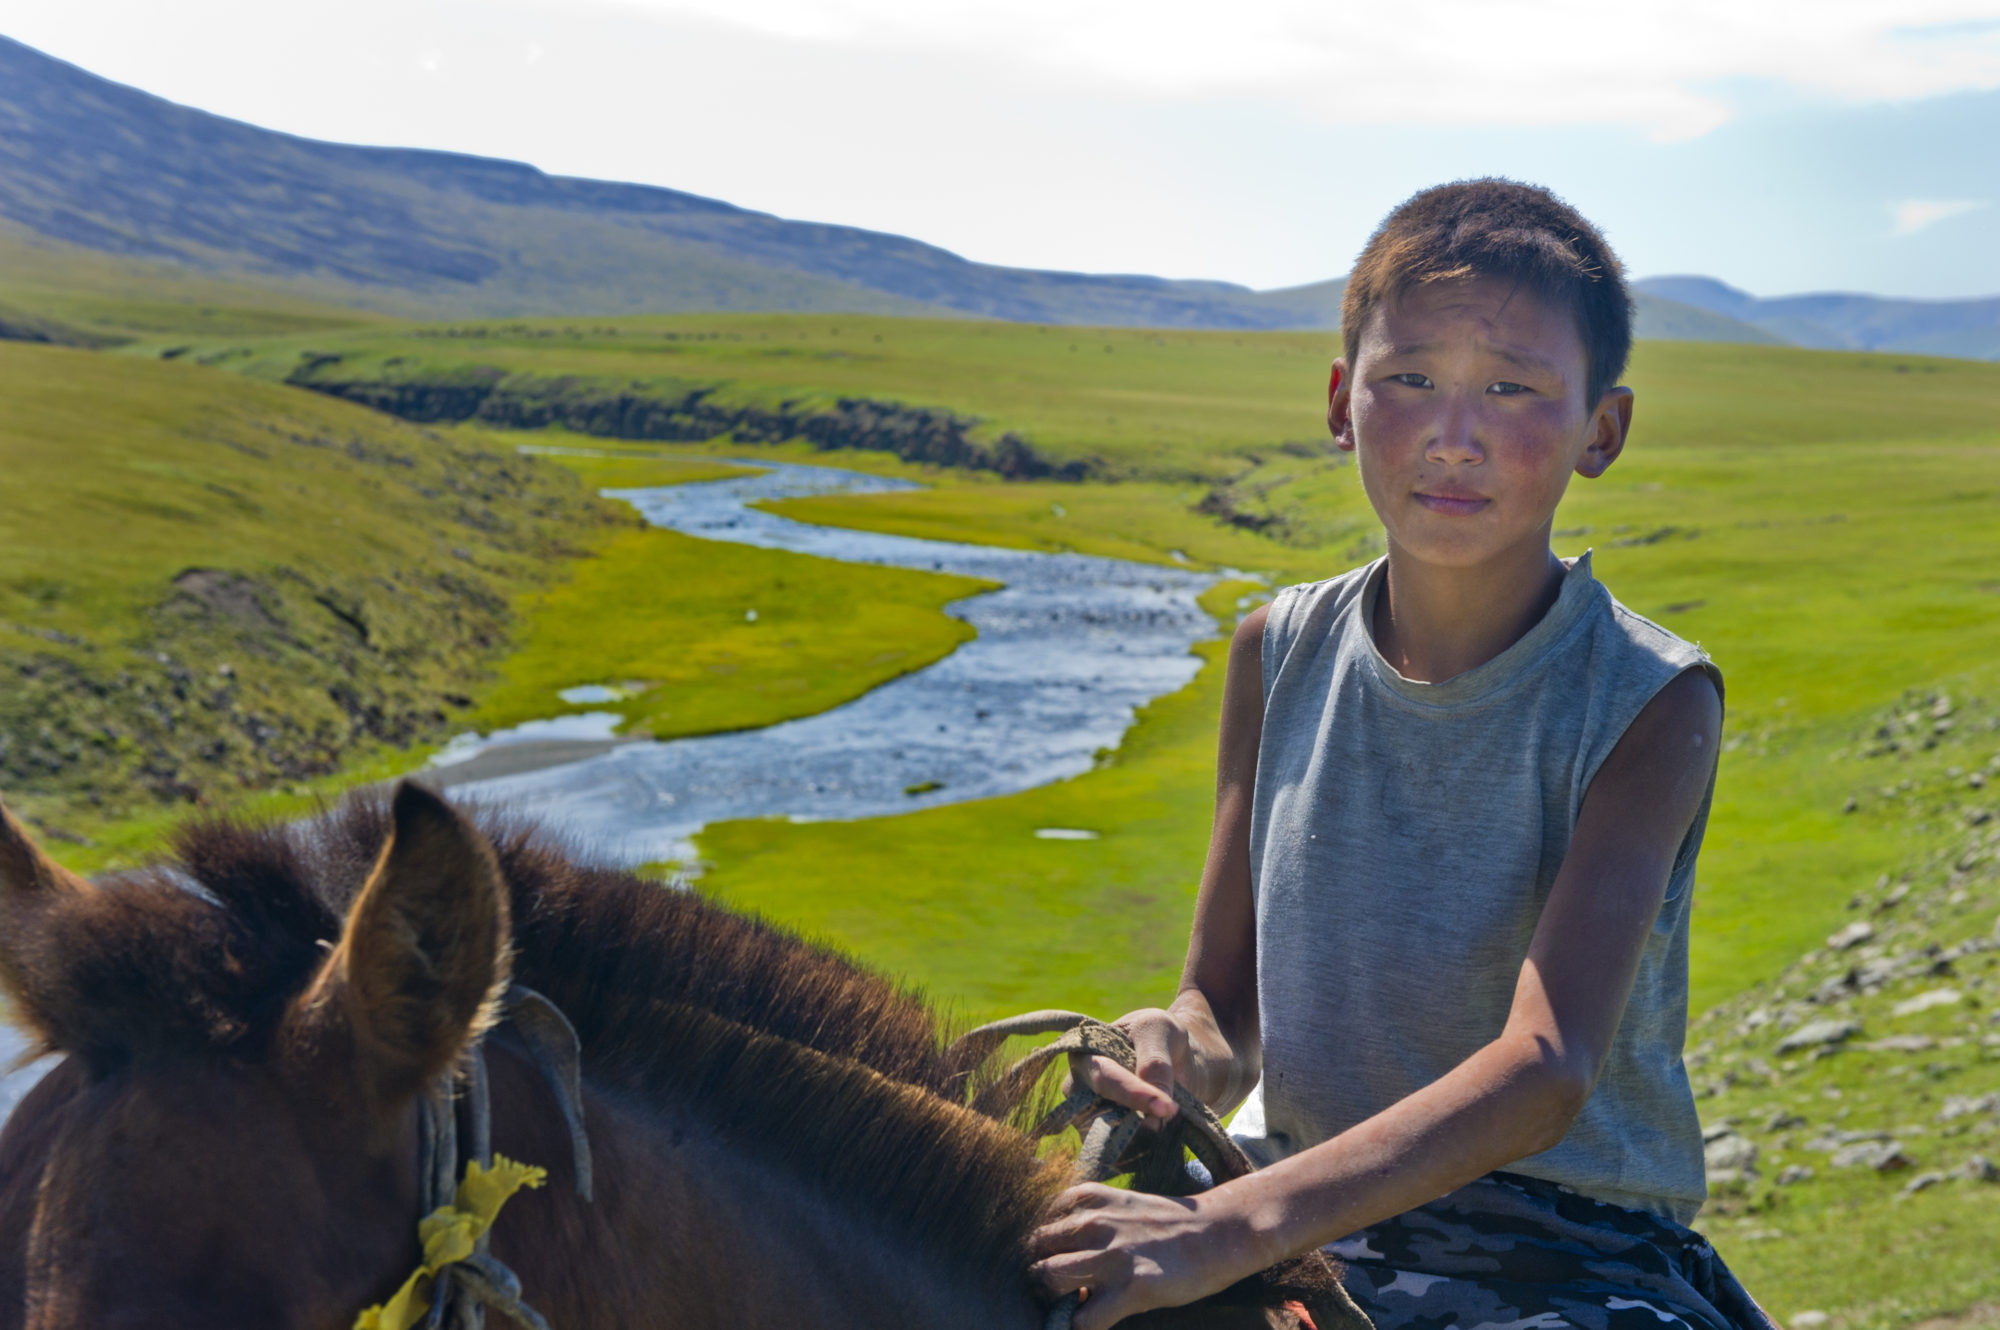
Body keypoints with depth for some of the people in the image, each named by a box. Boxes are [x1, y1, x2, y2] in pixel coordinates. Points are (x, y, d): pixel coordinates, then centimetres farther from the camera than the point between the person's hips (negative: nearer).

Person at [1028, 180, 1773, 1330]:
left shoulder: (1652, 702, -11)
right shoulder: (1280, 657, 2)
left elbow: (1545, 1069, -23)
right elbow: (1225, 997, 9)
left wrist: (1236, 1227, -35)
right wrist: (1186, 1050, -16)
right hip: (1289, 1206, 4)